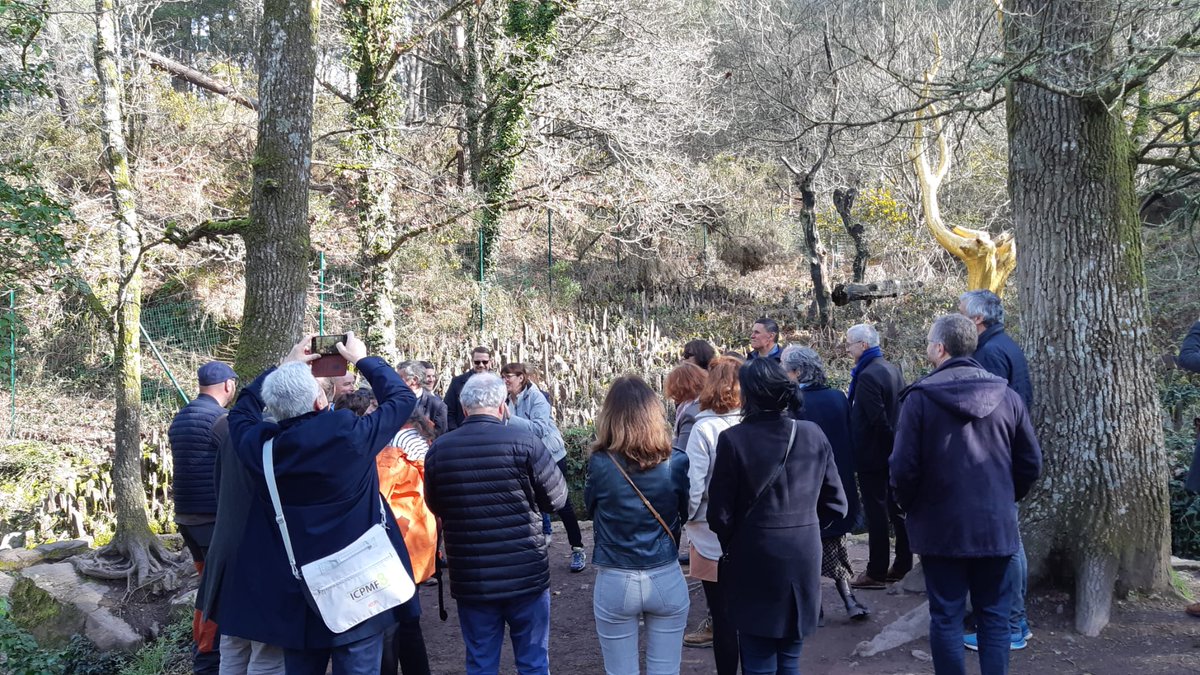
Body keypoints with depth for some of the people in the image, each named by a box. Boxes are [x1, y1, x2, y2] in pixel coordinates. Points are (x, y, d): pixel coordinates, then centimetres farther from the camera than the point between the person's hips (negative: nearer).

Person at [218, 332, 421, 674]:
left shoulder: (259, 446, -10)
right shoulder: (350, 435, -20)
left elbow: (242, 409, 15)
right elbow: (402, 398, -2)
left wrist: (285, 365, 18)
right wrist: (363, 358, 11)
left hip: (292, 595, 4)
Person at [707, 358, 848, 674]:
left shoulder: (734, 439, -14)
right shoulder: (813, 435, -3)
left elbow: (720, 513, -10)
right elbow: (835, 504, 2)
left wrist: (730, 546, 9)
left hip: (755, 562, -3)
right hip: (804, 558, 4)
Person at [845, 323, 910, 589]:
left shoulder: (867, 376, -20)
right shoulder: (892, 368, 8)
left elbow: (878, 419, -23)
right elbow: (901, 407, 13)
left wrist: (891, 444, -11)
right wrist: (896, 444, 16)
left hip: (872, 455, -9)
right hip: (893, 452, 9)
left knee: (876, 513, -2)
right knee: (898, 509, 14)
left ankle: (876, 572, 5)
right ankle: (903, 565, 23)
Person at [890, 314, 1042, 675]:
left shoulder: (920, 397, -12)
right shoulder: (1007, 395, -1)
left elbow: (904, 468, -12)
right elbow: (1031, 464, 4)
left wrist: (910, 507, 6)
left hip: (941, 526, -3)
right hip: (996, 524, 3)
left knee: (946, 617, 7)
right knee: (994, 616, 12)